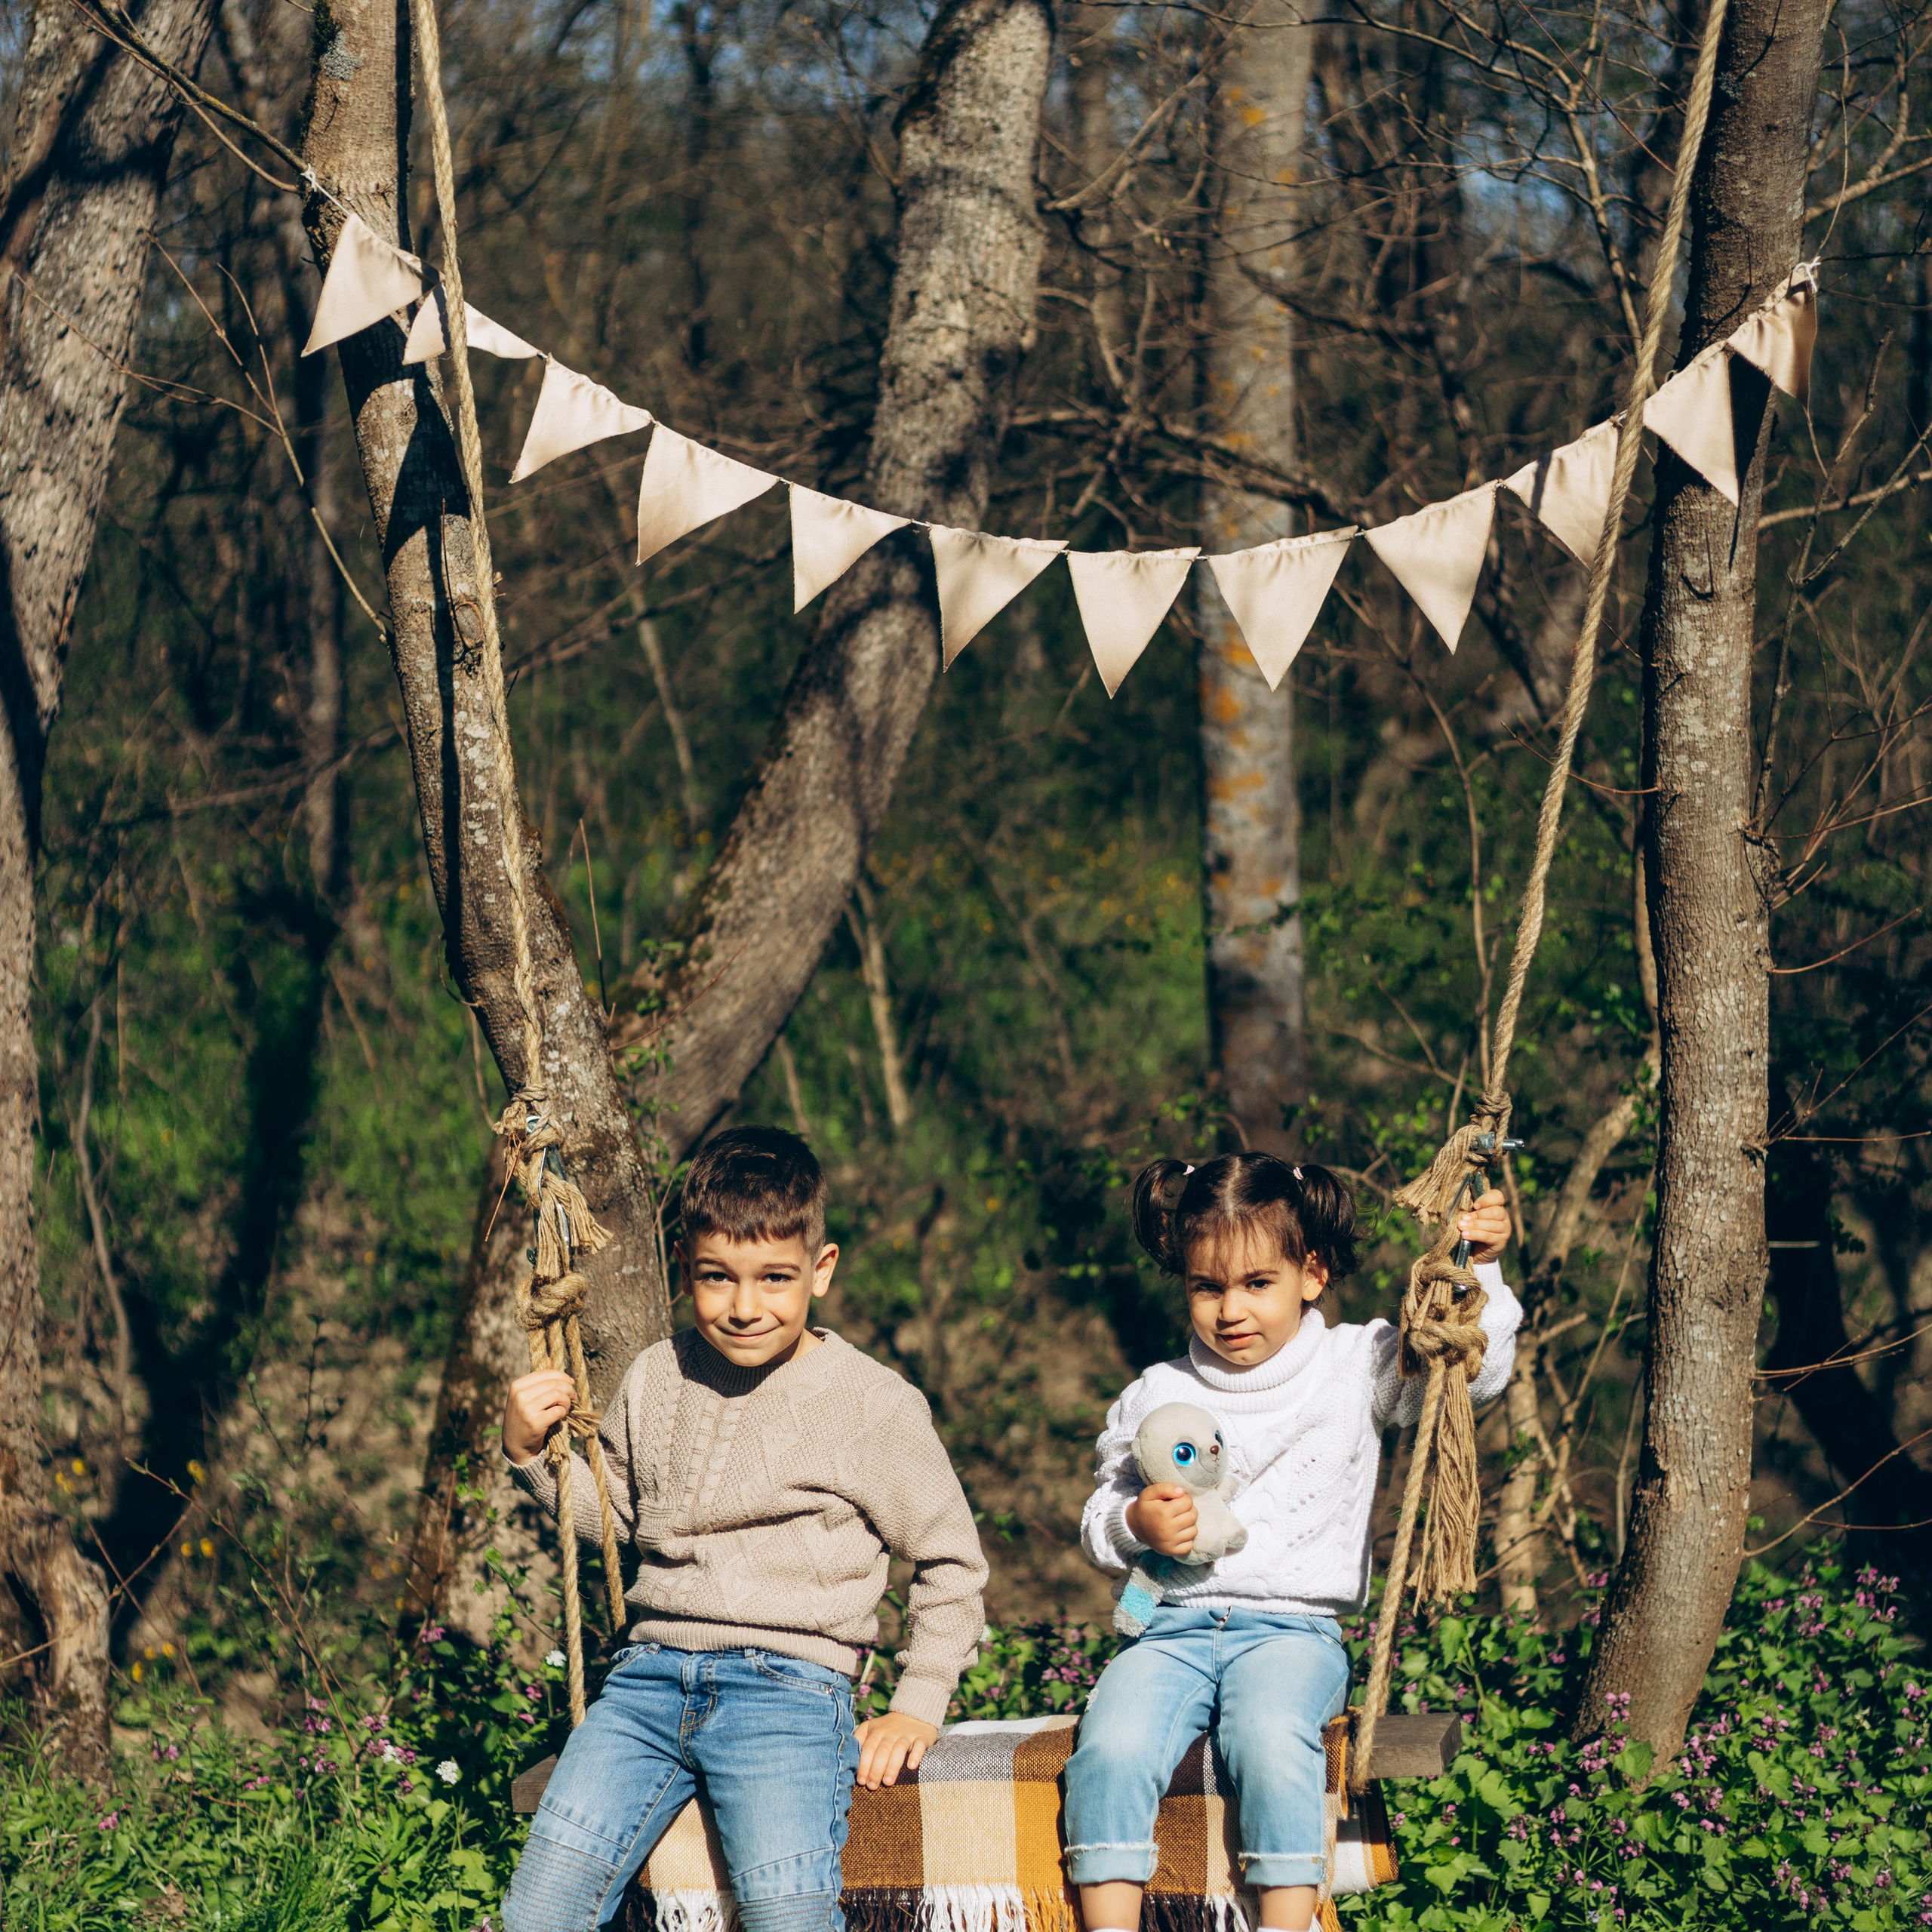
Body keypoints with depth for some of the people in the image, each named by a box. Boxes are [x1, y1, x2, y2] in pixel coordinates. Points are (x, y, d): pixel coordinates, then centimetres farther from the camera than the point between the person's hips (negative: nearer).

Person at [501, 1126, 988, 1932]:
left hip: (789, 1685, -4)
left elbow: (951, 1563, 9)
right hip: (653, 1675, 4)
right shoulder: (657, 1379, 12)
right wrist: (531, 1451, 11)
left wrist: (916, 1708, 4)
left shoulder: (875, 1406, 0)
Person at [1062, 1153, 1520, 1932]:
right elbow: (1100, 1518, 19)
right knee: (1110, 1751, -27)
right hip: (1175, 1625, 2)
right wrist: (1134, 1525, -5)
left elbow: (1470, 1371, 5)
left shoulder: (1354, 1367, 9)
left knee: (1272, 1744, -35)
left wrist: (1477, 1272, -8)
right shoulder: (1155, 1398, 13)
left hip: (1292, 1627, -2)